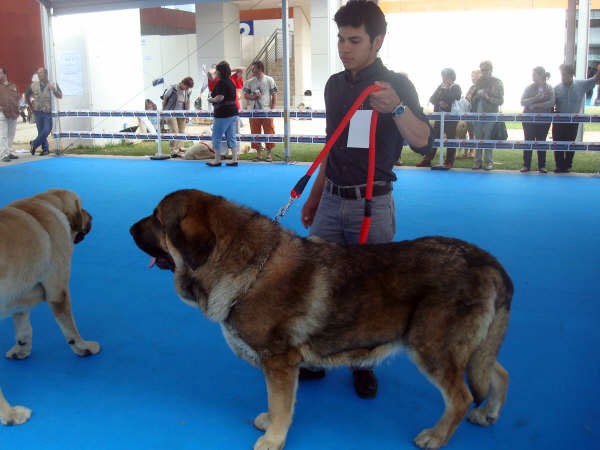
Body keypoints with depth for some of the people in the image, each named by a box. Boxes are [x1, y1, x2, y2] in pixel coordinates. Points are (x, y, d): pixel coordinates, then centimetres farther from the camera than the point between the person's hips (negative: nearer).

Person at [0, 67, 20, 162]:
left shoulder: (13, 86, 15)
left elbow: (17, 97, 27)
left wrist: (17, 106, 12)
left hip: (13, 114, 4)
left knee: (11, 135, 10)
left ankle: (9, 152, 18)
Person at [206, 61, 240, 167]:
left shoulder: (221, 82, -14)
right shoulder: (231, 82, 14)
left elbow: (220, 97, -24)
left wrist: (211, 99, -6)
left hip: (223, 113, -9)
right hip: (233, 111, 9)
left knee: (217, 137, 1)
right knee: (231, 137, 11)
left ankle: (217, 160, 6)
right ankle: (234, 159, 11)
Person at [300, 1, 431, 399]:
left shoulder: (396, 85, -7)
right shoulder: (335, 84, 10)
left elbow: (423, 144, -20)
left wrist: (397, 108, -38)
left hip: (372, 205, -5)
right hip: (330, 201, 5)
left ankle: (364, 365, 25)